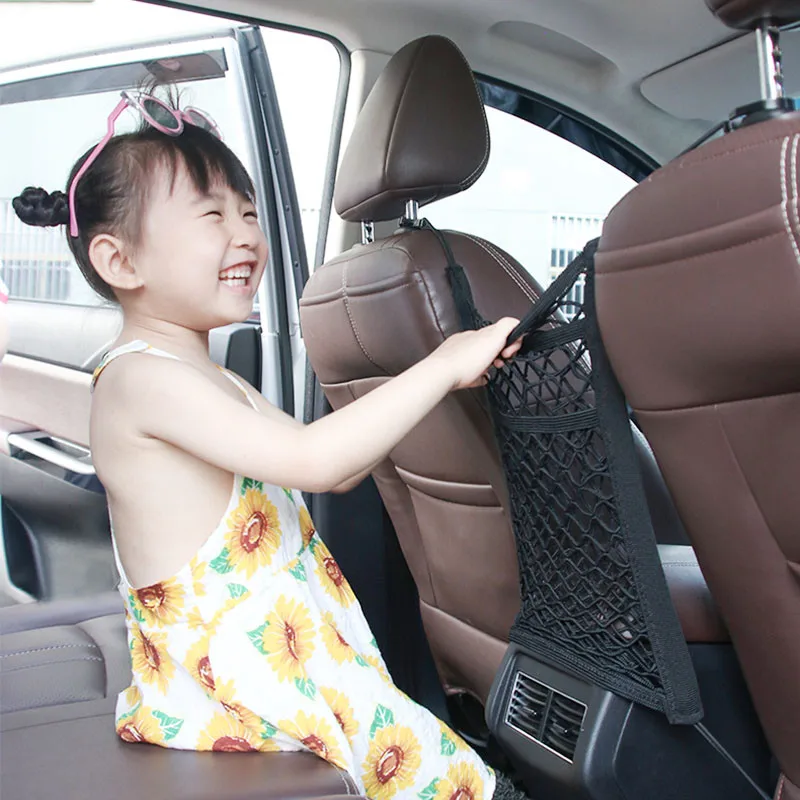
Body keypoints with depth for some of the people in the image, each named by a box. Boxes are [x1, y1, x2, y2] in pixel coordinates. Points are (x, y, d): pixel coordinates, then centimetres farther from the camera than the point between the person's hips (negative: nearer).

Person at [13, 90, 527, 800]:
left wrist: (437, 375, 4)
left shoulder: (204, 380, 14)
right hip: (227, 685, -9)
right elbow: (312, 460, -28)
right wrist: (441, 369, -20)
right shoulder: (142, 377, -17)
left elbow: (341, 470, 14)